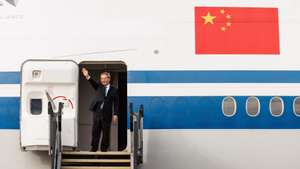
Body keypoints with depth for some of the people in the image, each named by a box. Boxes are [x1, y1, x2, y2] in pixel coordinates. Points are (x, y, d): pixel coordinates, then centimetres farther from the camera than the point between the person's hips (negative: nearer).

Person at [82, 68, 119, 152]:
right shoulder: (98, 87, 9)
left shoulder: (114, 90, 4)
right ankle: (94, 147, 10)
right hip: (97, 112, 1)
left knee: (106, 132, 4)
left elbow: (116, 103, 2)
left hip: (107, 114, -1)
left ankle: (104, 148, 13)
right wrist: (87, 76, -32)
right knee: (95, 131, 4)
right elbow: (93, 82, -11)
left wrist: (115, 114, -6)